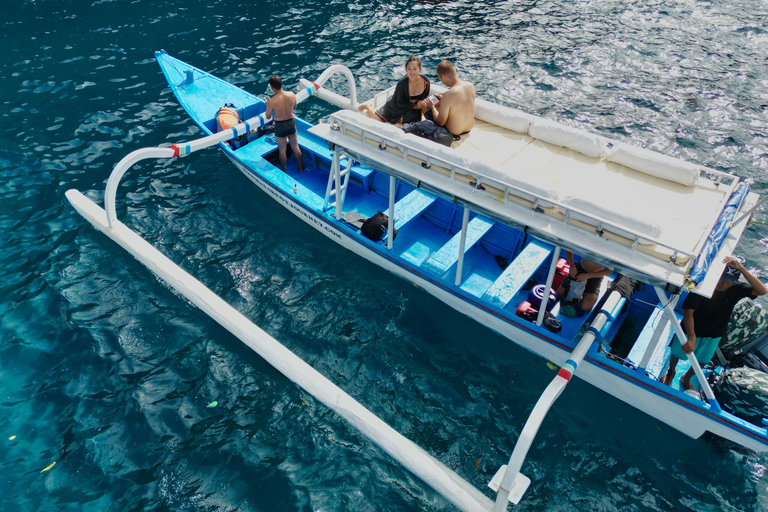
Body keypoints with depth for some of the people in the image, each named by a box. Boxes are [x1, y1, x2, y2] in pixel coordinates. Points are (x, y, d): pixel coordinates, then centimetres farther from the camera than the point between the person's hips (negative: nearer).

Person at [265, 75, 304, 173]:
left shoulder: (271, 101, -25)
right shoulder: (292, 95, -14)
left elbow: (267, 116, -9)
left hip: (280, 126, -3)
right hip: (291, 122, 4)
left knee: (282, 150, 16)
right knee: (295, 147, 24)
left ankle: (284, 171, 34)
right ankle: (301, 167, 40)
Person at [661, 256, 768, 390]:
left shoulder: (737, 289, -18)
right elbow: (688, 312, -35)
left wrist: (741, 268, -44)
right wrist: (691, 337, -47)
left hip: (713, 335, 4)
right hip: (691, 330, -3)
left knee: (702, 361, 22)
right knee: (677, 354, 17)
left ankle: (686, 379, 51)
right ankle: (671, 372, 49)